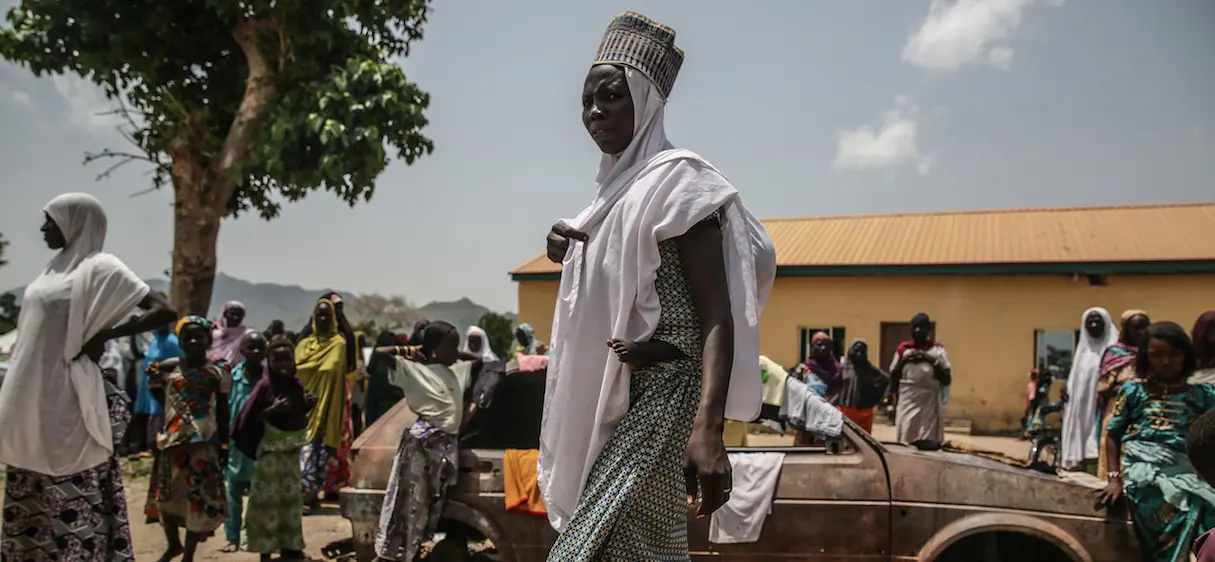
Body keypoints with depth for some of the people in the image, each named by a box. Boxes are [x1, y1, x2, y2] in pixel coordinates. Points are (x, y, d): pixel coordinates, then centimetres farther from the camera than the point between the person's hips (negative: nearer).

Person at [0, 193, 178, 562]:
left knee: (73, 504, -4)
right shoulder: (56, 268, 14)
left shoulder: (100, 268, -9)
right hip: (32, 402, 8)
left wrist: (105, 336, -16)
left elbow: (164, 311, -16)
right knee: (31, 501, 14)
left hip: (67, 400, -8)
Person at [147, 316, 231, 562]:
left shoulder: (217, 373, -3)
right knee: (166, 496, 13)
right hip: (172, 441, 2)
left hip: (204, 444, -2)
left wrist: (223, 445, -1)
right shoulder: (167, 368, -2)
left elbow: (223, 412, 1)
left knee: (199, 500, 2)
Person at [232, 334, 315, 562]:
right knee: (267, 500, -2)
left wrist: (307, 405, -4)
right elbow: (247, 418, -17)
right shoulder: (264, 385, -14)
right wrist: (271, 411, -28)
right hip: (270, 451, -7)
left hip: (292, 451, 7)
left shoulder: (297, 385, 4)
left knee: (292, 498, 13)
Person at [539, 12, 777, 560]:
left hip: (658, 400, -9)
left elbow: (715, 313, -21)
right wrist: (568, 258, 7)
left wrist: (707, 429, -35)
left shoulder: (675, 178, -11)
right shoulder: (616, 188, 16)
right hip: (612, 405, 9)